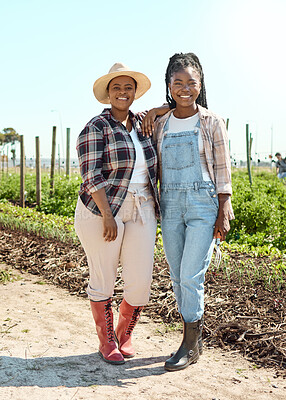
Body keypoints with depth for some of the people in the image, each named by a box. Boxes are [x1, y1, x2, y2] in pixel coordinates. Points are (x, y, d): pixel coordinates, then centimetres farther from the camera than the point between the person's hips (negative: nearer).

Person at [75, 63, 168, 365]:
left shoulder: (141, 122, 12)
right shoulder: (95, 127, -5)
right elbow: (91, 175, -13)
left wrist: (157, 112, 10)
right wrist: (107, 215, -20)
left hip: (140, 212, 5)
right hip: (101, 210, -5)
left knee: (140, 282, 1)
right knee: (102, 280, 4)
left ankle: (124, 335, 26)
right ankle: (106, 341, 24)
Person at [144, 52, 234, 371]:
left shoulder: (212, 123, 0)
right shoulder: (160, 125, 10)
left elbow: (223, 170, -1)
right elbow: (157, 169, 19)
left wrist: (223, 214, -7)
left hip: (203, 204, -4)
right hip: (170, 205, 5)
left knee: (190, 275, -8)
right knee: (177, 276, 9)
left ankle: (189, 345, 9)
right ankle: (194, 340, 25)